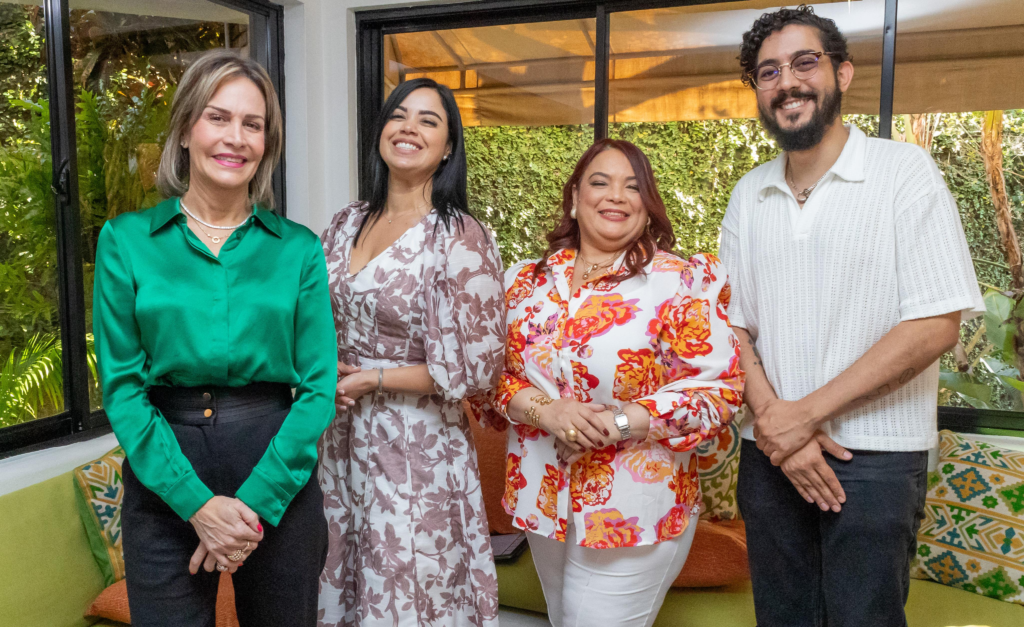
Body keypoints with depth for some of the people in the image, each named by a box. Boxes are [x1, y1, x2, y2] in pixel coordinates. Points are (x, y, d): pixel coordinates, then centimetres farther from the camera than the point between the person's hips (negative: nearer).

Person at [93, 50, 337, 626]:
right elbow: (122, 386, -5)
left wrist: (256, 501, -12)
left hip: (280, 478, 1)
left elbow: (318, 389, -4)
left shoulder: (299, 248, 0)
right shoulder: (127, 240, -1)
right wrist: (197, 502, -13)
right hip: (164, 481, 0)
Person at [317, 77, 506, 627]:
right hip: (340, 439, 6)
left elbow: (476, 370, -15)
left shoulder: (461, 240, -15)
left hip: (414, 452, -5)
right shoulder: (347, 224, 4)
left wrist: (370, 380, -12)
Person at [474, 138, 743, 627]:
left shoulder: (680, 283, -11)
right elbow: (495, 374, 4)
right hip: (543, 497, 5)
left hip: (635, 508, -4)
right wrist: (545, 411, -16)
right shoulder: (528, 282, 3)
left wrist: (615, 423, -21)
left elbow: (719, 388, -13)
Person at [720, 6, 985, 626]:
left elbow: (936, 326, -14)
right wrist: (775, 422, -11)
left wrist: (805, 413, -15)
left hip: (875, 459, -4)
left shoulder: (905, 171, -7)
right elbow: (734, 323, 5)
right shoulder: (748, 195, 6)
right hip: (771, 453, 4)